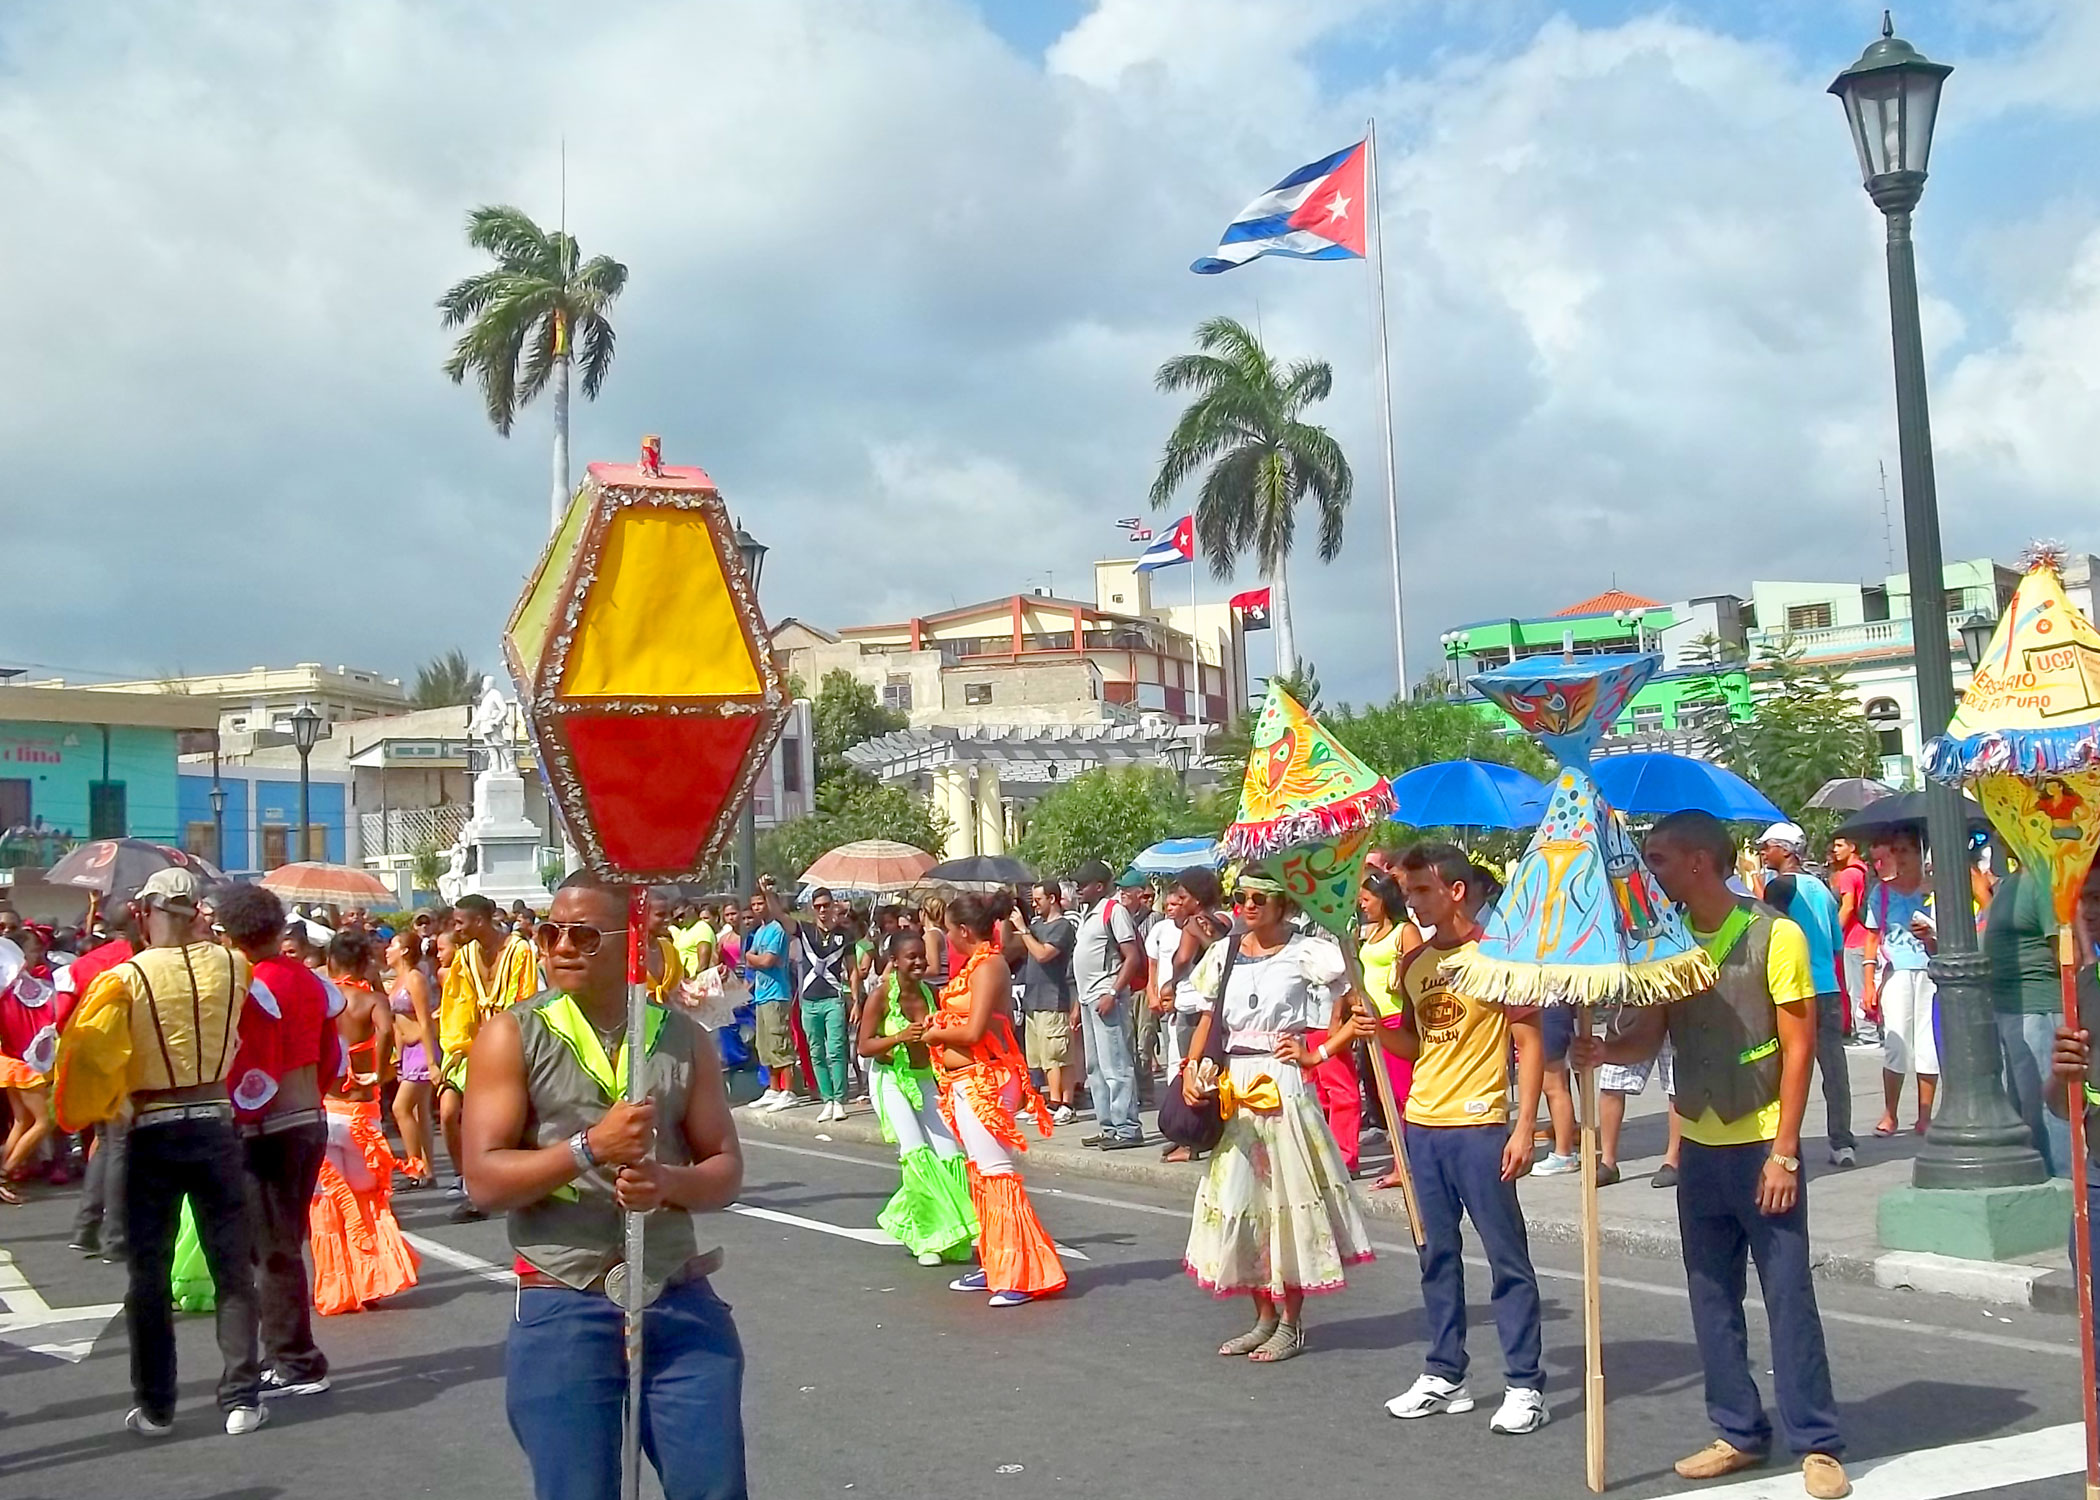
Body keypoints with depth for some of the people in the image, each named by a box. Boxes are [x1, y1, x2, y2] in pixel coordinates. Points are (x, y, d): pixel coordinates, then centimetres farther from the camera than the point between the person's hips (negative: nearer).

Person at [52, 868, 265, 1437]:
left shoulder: (123, 979, -11)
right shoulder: (229, 966, -2)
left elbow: (88, 1059, -12)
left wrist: (77, 1114, 3)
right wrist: (196, 935, 22)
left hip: (152, 1134, -2)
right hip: (215, 1125, 2)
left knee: (149, 1273, 9)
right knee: (232, 1267, 8)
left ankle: (155, 1406, 15)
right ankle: (242, 1397, 8)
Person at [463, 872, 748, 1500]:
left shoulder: (683, 1039, 5)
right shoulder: (513, 1035, -3)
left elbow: (726, 1170, 6)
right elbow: (485, 1180, -9)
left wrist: (667, 1181, -15)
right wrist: (589, 1149, -22)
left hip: (679, 1302, 2)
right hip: (562, 1308, -2)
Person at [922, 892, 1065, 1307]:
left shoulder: (987, 966, -15)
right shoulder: (977, 964, 13)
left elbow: (974, 1031, -23)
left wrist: (936, 1034, -8)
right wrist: (940, 1024, 5)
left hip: (983, 1081, -10)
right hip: (969, 1082, 10)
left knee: (995, 1171, -10)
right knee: (980, 1172, 15)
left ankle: (1023, 1273, -8)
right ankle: (994, 1267, 24)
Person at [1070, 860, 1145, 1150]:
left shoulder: (1114, 911, -10)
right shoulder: (1087, 913, 18)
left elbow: (1133, 957, -16)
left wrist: (1113, 993, -22)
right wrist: (1079, 1004, 21)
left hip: (1106, 998, -10)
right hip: (1088, 998, 10)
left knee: (1115, 1065, -10)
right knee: (1095, 1067, 12)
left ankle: (1127, 1129, -9)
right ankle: (1108, 1126, 18)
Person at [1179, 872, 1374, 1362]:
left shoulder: (1305, 952, -6)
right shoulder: (1225, 953, 9)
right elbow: (1207, 1020, 15)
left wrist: (1317, 1054, -11)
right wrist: (1191, 1070, 1)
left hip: (1283, 1083, -5)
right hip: (1234, 1086, 6)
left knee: (1286, 1197, 0)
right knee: (1237, 1194, 8)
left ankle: (1292, 1323, 12)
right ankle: (1265, 1317, 22)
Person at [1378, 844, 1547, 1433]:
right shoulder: (1413, 963, 11)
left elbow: (1529, 1045, -8)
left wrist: (1524, 1126, -14)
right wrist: (1379, 1031, -1)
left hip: (1479, 1125, -7)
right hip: (1421, 1124, 7)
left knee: (1507, 1257, 1)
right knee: (1437, 1255, 12)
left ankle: (1525, 1386, 8)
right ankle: (1444, 1376, 22)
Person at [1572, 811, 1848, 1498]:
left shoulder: (1774, 936, -10)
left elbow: (1799, 1046, -10)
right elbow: (1650, 1034, 6)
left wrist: (1784, 1152, -13)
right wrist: (1603, 1050, -17)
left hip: (1763, 1146, -5)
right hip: (1699, 1147, 6)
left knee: (1788, 1294, -1)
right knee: (1712, 1297, 10)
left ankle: (1817, 1444, 9)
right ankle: (1739, 1433, 22)